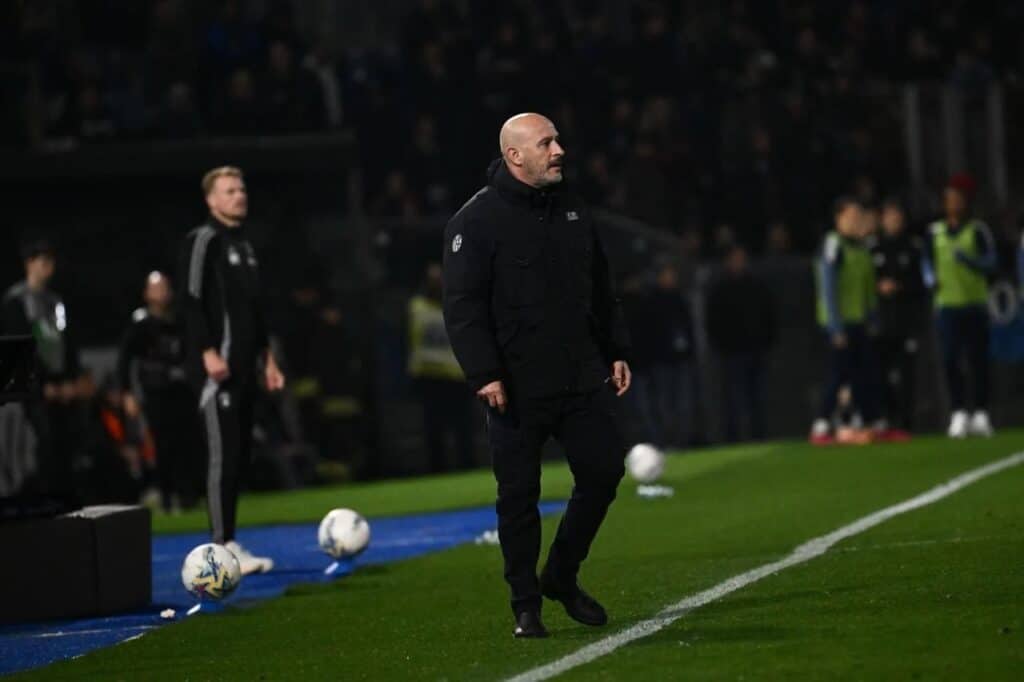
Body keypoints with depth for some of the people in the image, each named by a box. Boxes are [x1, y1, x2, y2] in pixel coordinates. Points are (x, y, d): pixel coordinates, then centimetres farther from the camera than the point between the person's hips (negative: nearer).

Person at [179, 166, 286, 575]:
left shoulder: (244, 245, 21)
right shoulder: (203, 241, -7)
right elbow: (192, 300, -14)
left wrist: (266, 357, 22)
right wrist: (208, 353, -21)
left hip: (243, 367, 9)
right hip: (215, 365, -9)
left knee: (240, 454, 8)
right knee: (223, 455, -12)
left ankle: (230, 545, 13)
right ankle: (223, 548, -12)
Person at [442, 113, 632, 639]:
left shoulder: (572, 210, 12)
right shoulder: (477, 220, -8)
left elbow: (600, 289, 21)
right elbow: (462, 305, -12)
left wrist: (616, 352, 16)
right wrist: (484, 374, -18)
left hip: (583, 379, 6)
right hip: (517, 391, -6)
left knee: (603, 472, 3)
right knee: (519, 495, 1)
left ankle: (561, 577, 22)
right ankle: (526, 605, 12)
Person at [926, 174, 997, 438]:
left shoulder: (978, 230, 1)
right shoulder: (935, 232, 8)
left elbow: (990, 262, -6)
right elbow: (928, 262, 17)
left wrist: (968, 260, -23)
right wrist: (932, 279, -3)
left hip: (975, 304, -1)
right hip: (947, 305, 1)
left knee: (977, 360, 2)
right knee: (949, 359, -8)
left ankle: (981, 414, 9)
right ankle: (959, 414, -3)